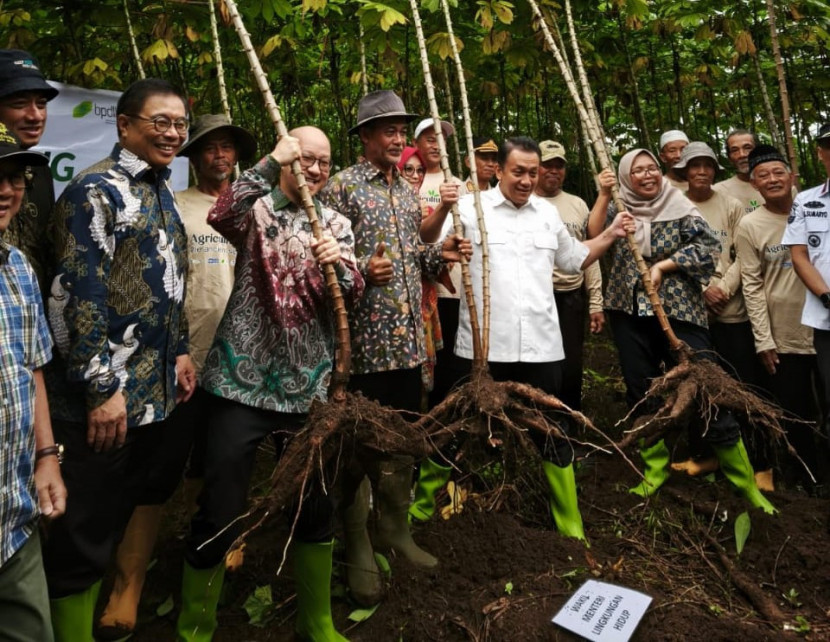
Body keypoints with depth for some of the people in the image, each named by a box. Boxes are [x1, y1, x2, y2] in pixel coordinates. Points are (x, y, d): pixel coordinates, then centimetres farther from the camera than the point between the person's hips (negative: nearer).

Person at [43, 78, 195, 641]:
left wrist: (181, 351, 13)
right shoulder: (95, 191, -11)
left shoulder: (162, 192, 14)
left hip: (157, 390, 8)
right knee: (85, 533, 3)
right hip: (107, 394, -8)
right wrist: (102, 390, -17)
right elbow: (78, 297, -16)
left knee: (136, 512, 19)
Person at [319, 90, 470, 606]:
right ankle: (358, 550, 21)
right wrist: (362, 270, -27)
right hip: (365, 339, -7)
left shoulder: (407, 189, 16)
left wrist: (440, 254, 2)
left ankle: (395, 529, 34)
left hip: (408, 338, 7)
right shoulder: (343, 187, -6)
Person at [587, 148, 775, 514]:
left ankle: (746, 483, 7)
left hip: (678, 311, -3)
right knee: (641, 392, 10)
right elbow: (592, 238, -9)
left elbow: (709, 246, -8)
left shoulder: (680, 208, 1)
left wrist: (663, 265, -13)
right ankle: (654, 470, 27)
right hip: (629, 314, 3)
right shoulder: (617, 209, 7)